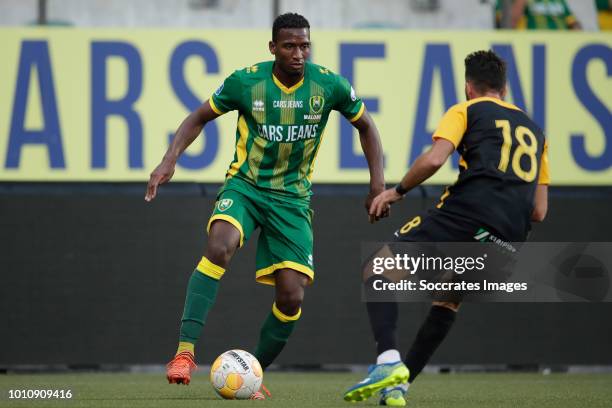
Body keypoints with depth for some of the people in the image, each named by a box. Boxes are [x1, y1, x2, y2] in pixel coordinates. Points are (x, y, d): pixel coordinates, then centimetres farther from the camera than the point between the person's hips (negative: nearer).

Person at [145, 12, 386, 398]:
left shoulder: (329, 85, -8)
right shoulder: (246, 81, -11)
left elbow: (365, 125, 9)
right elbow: (199, 118, 2)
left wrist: (378, 183, 2)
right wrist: (170, 160, -13)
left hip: (293, 197, 2)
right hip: (245, 185, -2)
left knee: (292, 296, -7)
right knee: (221, 246, -33)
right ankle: (185, 351, -33)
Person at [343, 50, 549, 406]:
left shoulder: (466, 111, 13)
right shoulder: (534, 131, 28)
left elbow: (433, 159, -6)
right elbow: (539, 211, 23)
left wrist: (397, 191, 9)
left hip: (465, 213, -5)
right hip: (510, 234, 6)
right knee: (448, 301, 27)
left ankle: (388, 360, -17)